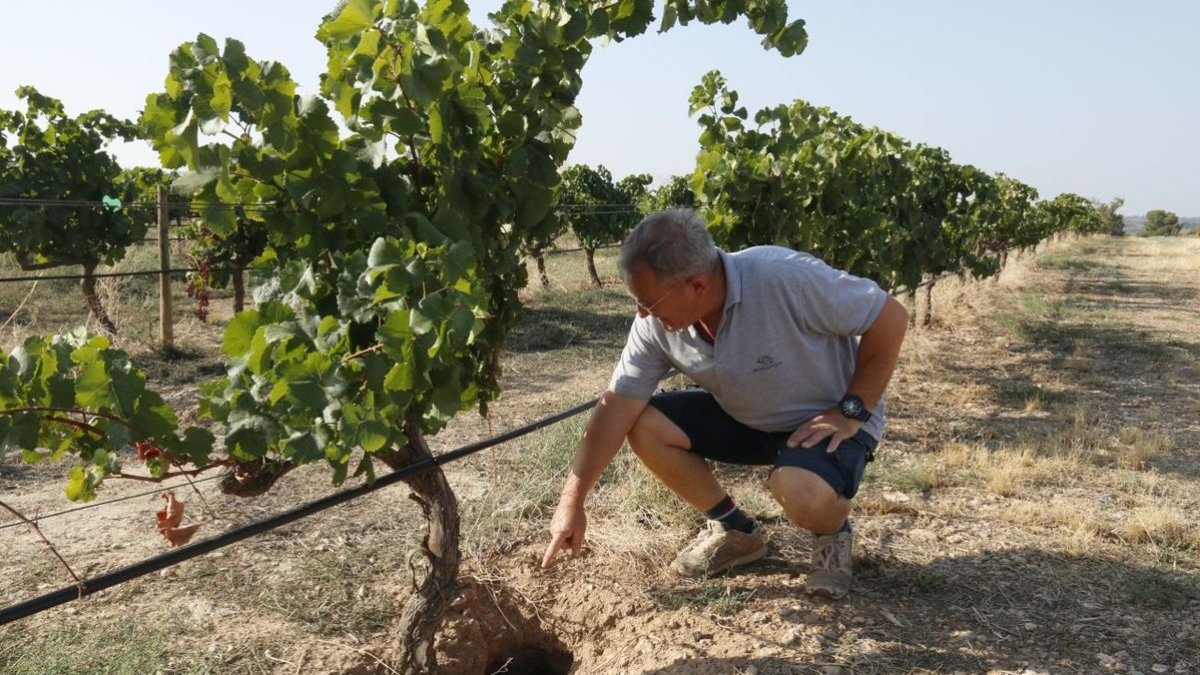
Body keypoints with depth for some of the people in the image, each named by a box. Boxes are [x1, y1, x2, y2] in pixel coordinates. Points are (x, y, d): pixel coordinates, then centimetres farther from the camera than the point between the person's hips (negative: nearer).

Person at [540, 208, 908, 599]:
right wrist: (573, 500, -16)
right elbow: (618, 406, -13)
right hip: (744, 418, 6)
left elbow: (890, 317, -23)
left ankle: (833, 534, 3)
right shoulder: (657, 323, -17)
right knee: (645, 427, -13)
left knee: (802, 493, -36)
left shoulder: (786, 279, -34)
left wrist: (851, 411, -21)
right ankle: (736, 532, 7)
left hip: (825, 419, -5)